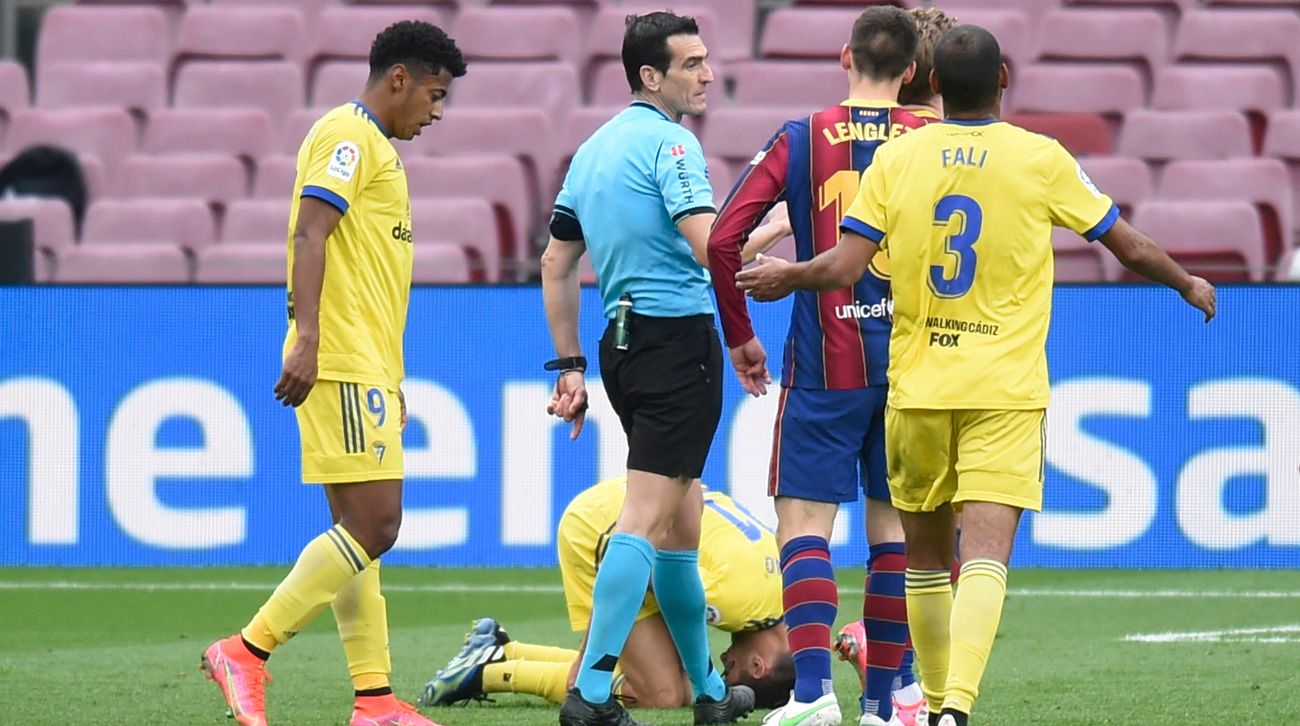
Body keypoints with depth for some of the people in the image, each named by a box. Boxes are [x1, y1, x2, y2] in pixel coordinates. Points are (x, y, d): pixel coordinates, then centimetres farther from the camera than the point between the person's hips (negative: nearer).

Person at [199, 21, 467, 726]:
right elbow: (310, 235, -18)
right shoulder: (347, 135, -7)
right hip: (343, 367, -11)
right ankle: (245, 652, -12)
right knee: (371, 526, -14)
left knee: (362, 531, 7)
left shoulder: (375, 146, 24)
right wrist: (306, 343, -27)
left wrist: (390, 382, 27)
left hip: (366, 370, 11)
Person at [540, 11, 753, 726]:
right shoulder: (670, 141, -11)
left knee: (682, 513, 18)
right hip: (678, 335, -9)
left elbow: (556, 263, 18)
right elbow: (711, 245, -22)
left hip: (622, 341, 9)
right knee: (646, 518, -11)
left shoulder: (592, 149, 15)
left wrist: (570, 365, 20)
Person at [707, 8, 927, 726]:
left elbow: (723, 240, -5)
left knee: (804, 522, -2)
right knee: (894, 527, 9)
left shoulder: (802, 139, 0)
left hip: (826, 363, -2)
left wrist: (740, 337, 7)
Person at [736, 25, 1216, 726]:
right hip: (1006, 392, -2)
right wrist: (1189, 285, 26)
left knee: (926, 556, 17)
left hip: (916, 385, 2)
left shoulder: (896, 157, 0)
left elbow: (843, 267, -6)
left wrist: (787, 277, 15)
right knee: (986, 556, -11)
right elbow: (1132, 248, 7)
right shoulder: (1041, 159, -2)